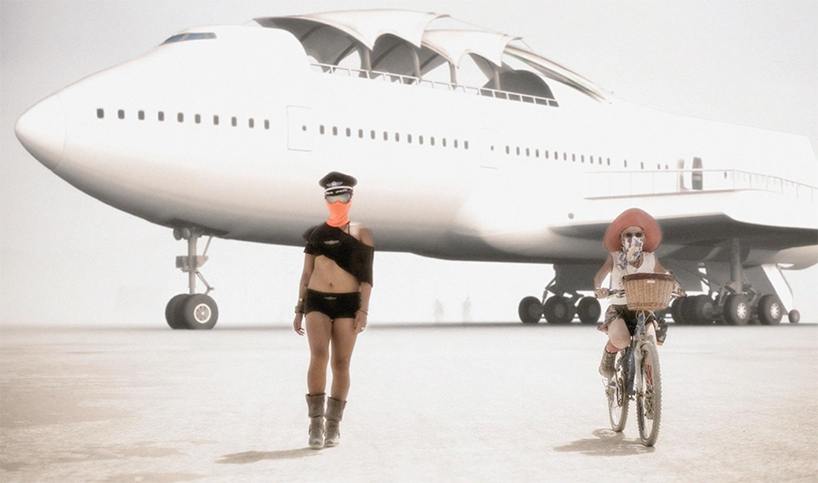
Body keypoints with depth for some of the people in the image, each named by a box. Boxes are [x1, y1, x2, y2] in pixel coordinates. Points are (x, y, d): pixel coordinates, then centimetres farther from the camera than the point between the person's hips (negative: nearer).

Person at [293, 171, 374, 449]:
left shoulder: (361, 233, 6)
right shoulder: (316, 234, 11)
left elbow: (367, 276, 1)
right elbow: (306, 274, 14)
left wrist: (363, 310, -9)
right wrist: (299, 310, 10)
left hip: (348, 303, -1)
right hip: (317, 301, 1)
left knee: (341, 363, 1)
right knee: (319, 356, -17)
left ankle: (333, 426, 10)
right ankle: (316, 423, -14)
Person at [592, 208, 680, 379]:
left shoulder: (650, 259, 3)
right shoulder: (615, 257, -5)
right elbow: (599, 275, -17)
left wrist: (674, 286, -13)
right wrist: (598, 289, -40)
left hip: (642, 309, 3)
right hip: (618, 309, -3)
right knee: (621, 341, -35)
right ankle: (608, 356, 4)